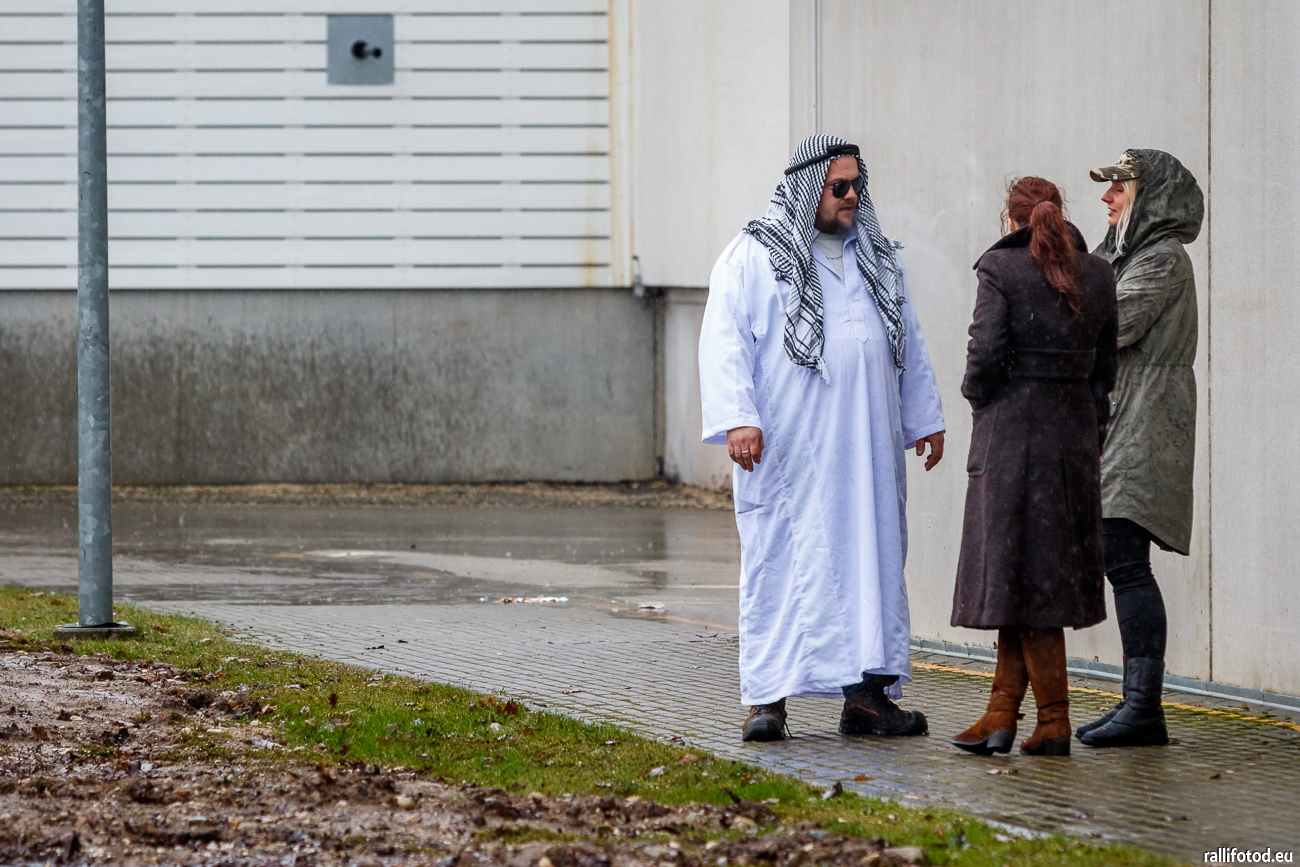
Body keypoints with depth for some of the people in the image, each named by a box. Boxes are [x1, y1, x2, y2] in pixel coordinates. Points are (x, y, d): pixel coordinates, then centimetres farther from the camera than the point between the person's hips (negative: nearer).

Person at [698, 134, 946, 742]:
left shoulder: (877, 258, 17)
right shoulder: (753, 256, 0)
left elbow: (909, 344, 23)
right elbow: (724, 340, -7)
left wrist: (926, 417, 20)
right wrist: (737, 418, -18)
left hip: (865, 447, 5)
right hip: (785, 449, -5)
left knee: (871, 556, 1)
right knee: (779, 561, -4)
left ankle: (865, 692, 4)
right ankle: (768, 697, -1)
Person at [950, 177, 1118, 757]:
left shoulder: (1002, 269, -9)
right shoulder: (1098, 276, 7)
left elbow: (987, 351, -15)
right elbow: (1104, 366, 8)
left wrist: (977, 394, 5)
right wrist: (1090, 433, 15)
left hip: (1012, 432, -5)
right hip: (1076, 432, 5)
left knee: (1020, 576, 0)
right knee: (1047, 572, 11)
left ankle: (1053, 722, -1)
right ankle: (1002, 710, 10)